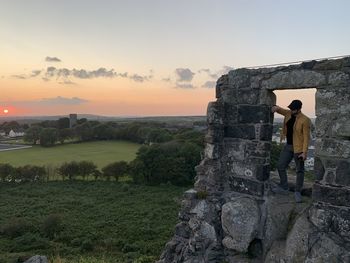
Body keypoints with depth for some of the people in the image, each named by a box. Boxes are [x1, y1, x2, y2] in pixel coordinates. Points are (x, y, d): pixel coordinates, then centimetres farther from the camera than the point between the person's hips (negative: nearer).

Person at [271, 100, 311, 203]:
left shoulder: (305, 120, -18)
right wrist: (275, 107, -13)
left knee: (299, 170, 3)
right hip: (288, 146, 7)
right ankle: (284, 188, 26)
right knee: (280, 166, 11)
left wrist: (304, 152, -21)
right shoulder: (288, 113, 2)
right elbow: (278, 109, 13)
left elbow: (306, 137, -17)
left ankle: (297, 192, 15)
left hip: (298, 148, -7)